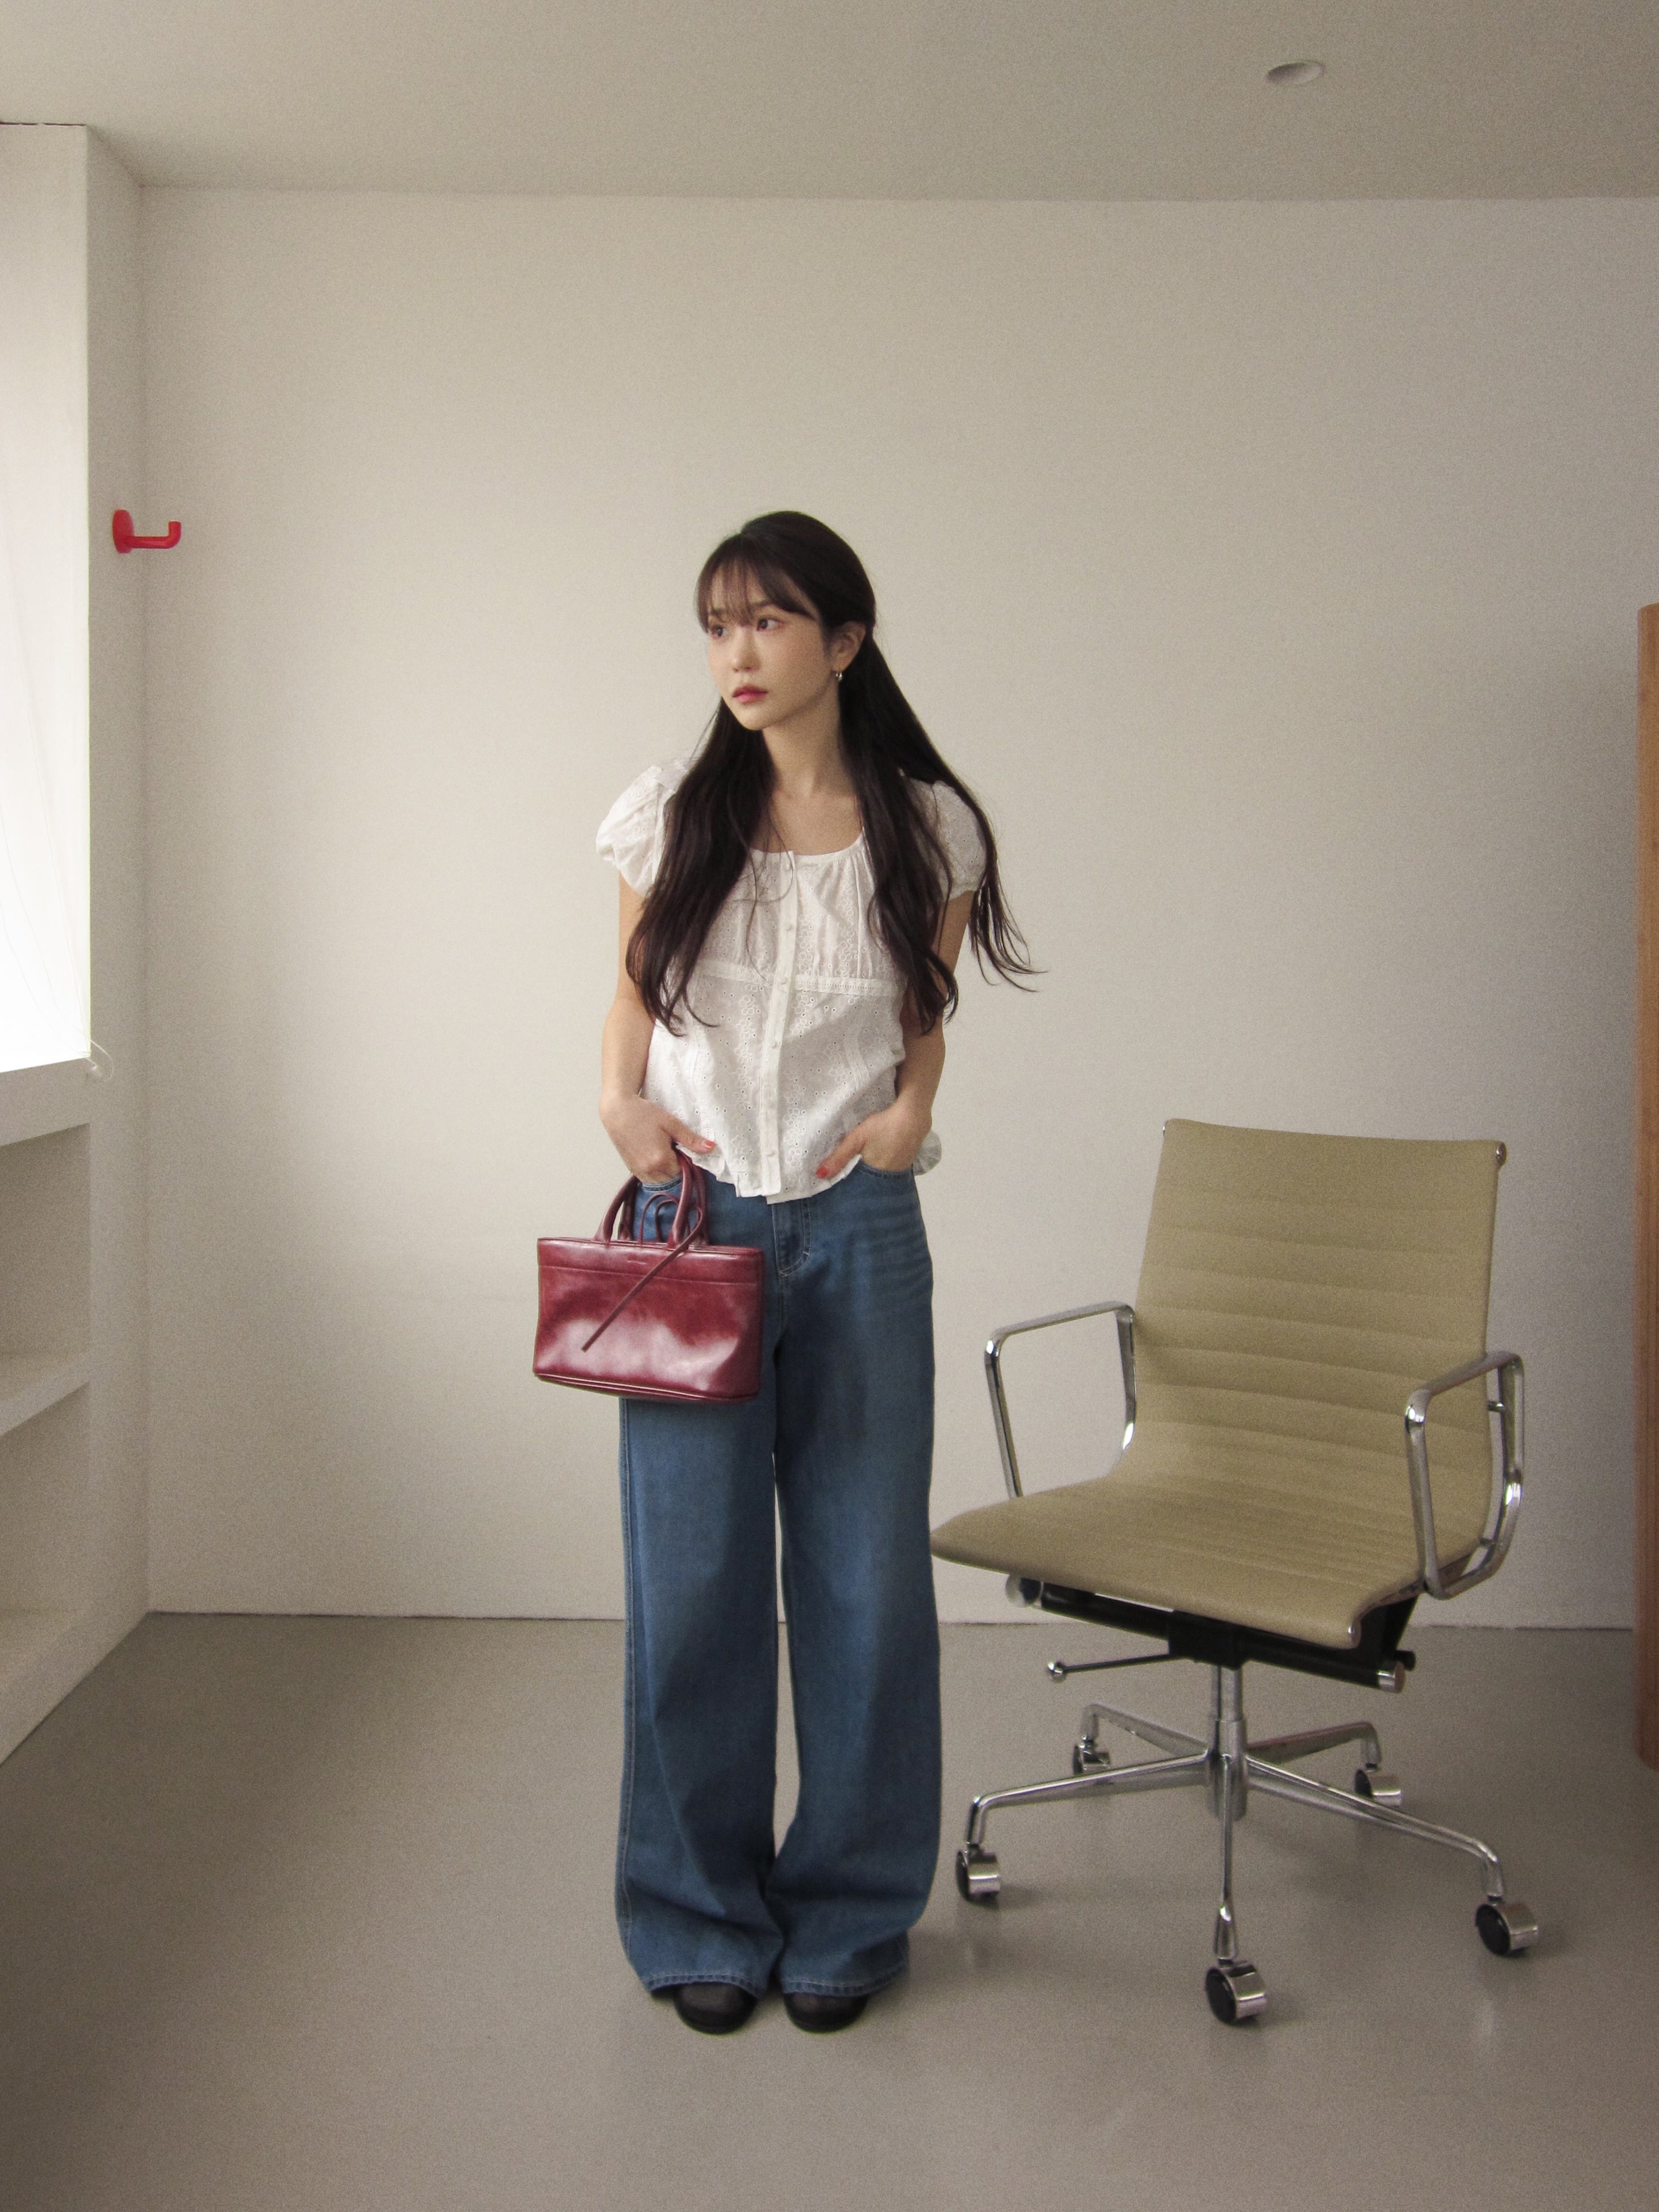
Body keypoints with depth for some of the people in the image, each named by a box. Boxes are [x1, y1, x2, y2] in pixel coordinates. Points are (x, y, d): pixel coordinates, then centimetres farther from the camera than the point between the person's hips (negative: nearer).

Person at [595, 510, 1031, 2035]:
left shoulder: (926, 829, 2)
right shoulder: (667, 817, 2)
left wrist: (910, 1106, -6)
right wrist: (622, 1098, -5)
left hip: (859, 1229, 0)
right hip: (695, 1219, 0)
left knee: (865, 1574, 6)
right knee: (693, 1576, 4)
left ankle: (849, 1913, 25)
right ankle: (703, 1915, 23)